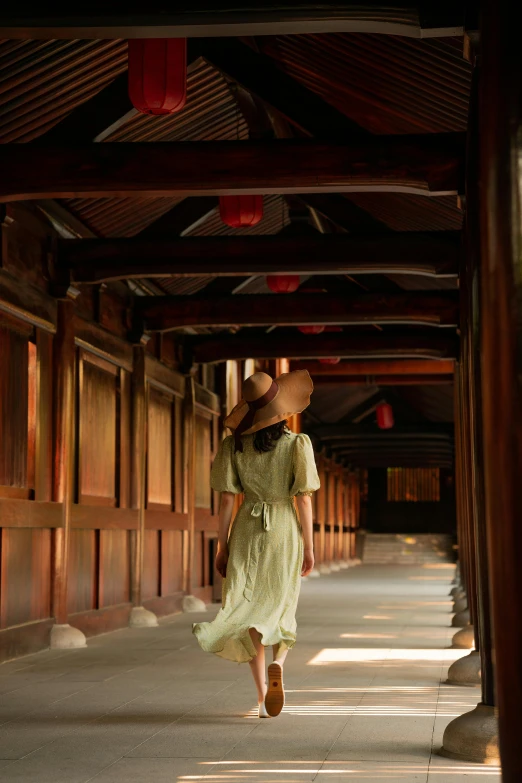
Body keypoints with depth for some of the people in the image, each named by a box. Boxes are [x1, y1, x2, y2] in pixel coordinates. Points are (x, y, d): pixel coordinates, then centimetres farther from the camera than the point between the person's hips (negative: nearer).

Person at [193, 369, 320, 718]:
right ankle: (278, 663, -17)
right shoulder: (297, 444, -8)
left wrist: (222, 546, 4)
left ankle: (262, 692, 5)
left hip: (246, 532, 1)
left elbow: (227, 500, -3)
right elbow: (304, 498, -8)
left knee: (250, 609, 11)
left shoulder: (233, 446, -2)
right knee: (280, 610, 13)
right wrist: (309, 546, -1)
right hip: (285, 532, -1)